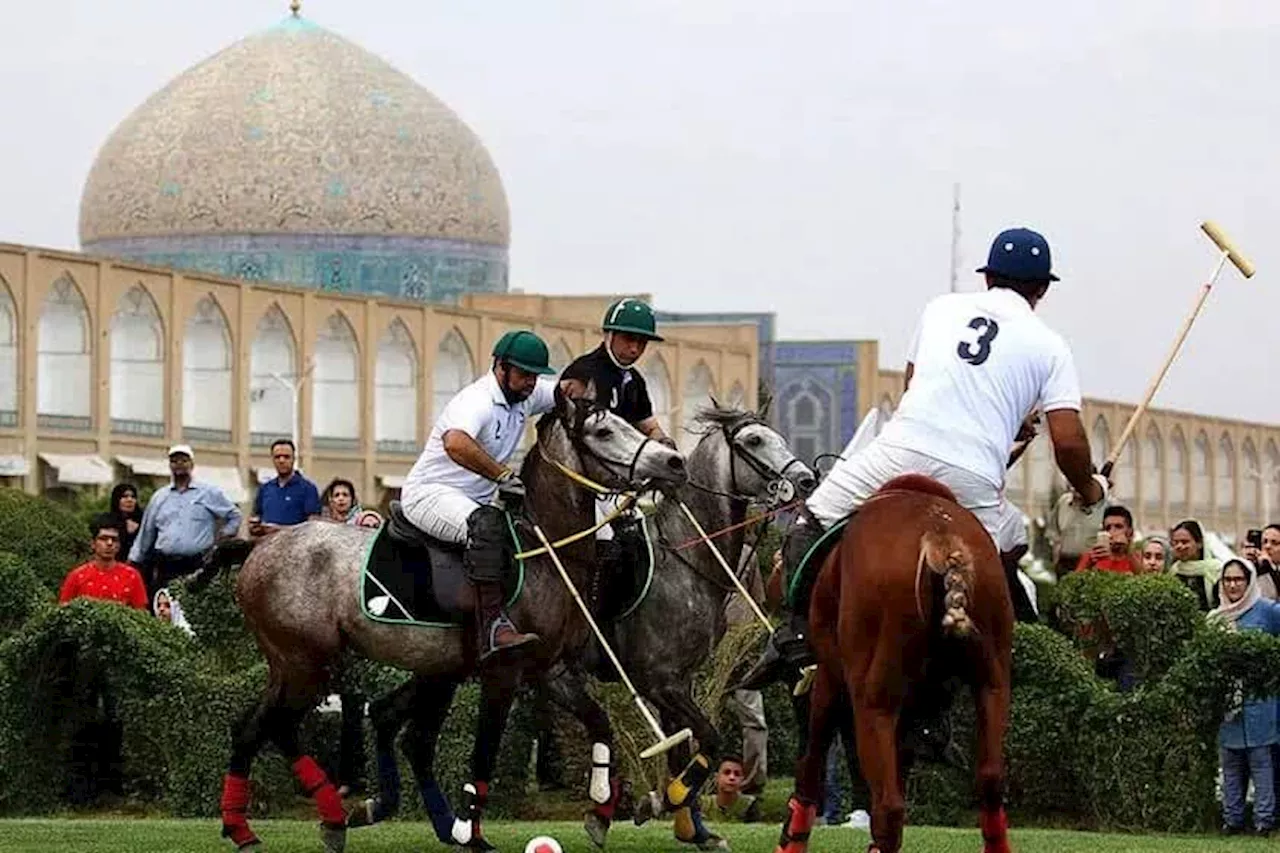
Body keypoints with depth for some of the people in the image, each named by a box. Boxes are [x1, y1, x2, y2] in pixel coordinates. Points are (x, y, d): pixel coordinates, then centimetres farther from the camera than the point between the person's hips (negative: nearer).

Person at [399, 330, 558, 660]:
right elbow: (456, 443, -42)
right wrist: (504, 476, -39)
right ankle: (493, 626, -46)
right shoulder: (478, 401, -22)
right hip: (429, 493, -11)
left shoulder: (527, 396, 6)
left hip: (476, 501, 11)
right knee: (486, 523, -36)